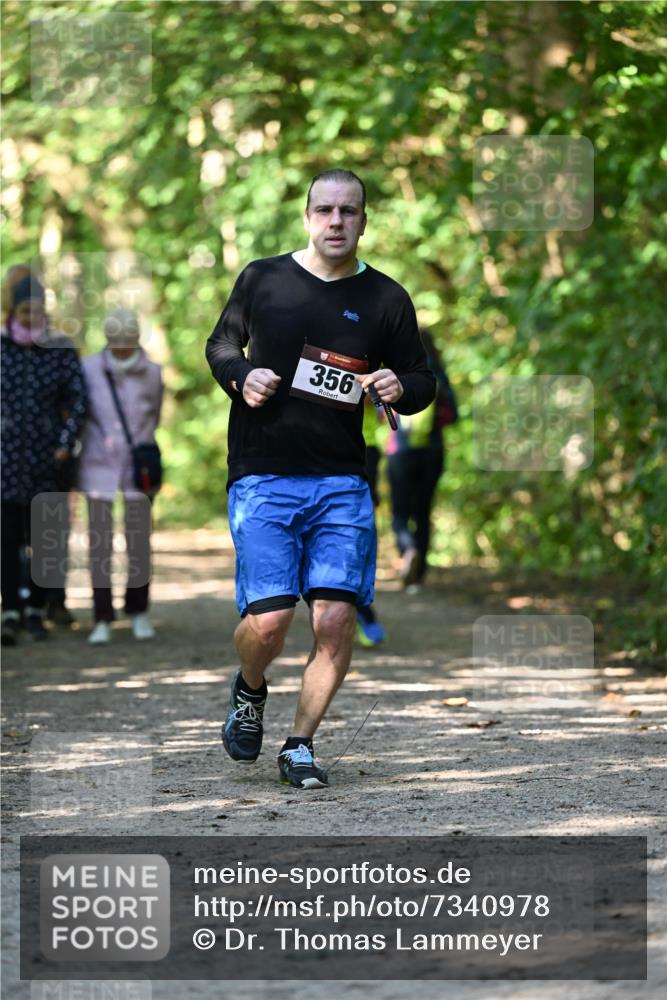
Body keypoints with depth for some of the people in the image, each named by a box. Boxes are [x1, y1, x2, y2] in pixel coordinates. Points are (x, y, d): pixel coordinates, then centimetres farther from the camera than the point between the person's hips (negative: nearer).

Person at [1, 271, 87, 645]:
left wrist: (67, 443, -5)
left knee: (43, 536, 6)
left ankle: (36, 613, 16)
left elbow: (78, 400, 3)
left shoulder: (62, 350, 1)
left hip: (46, 458, 1)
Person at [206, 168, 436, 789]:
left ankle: (300, 746, 10)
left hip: (342, 482, 1)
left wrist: (401, 389, -9)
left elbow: (422, 380, 15)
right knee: (268, 619, -12)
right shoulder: (262, 279, 5)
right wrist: (241, 377, -3)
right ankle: (249, 692, 24)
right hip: (262, 477, -1)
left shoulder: (386, 299, 7)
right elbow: (220, 344, 19)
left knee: (336, 618, -9)